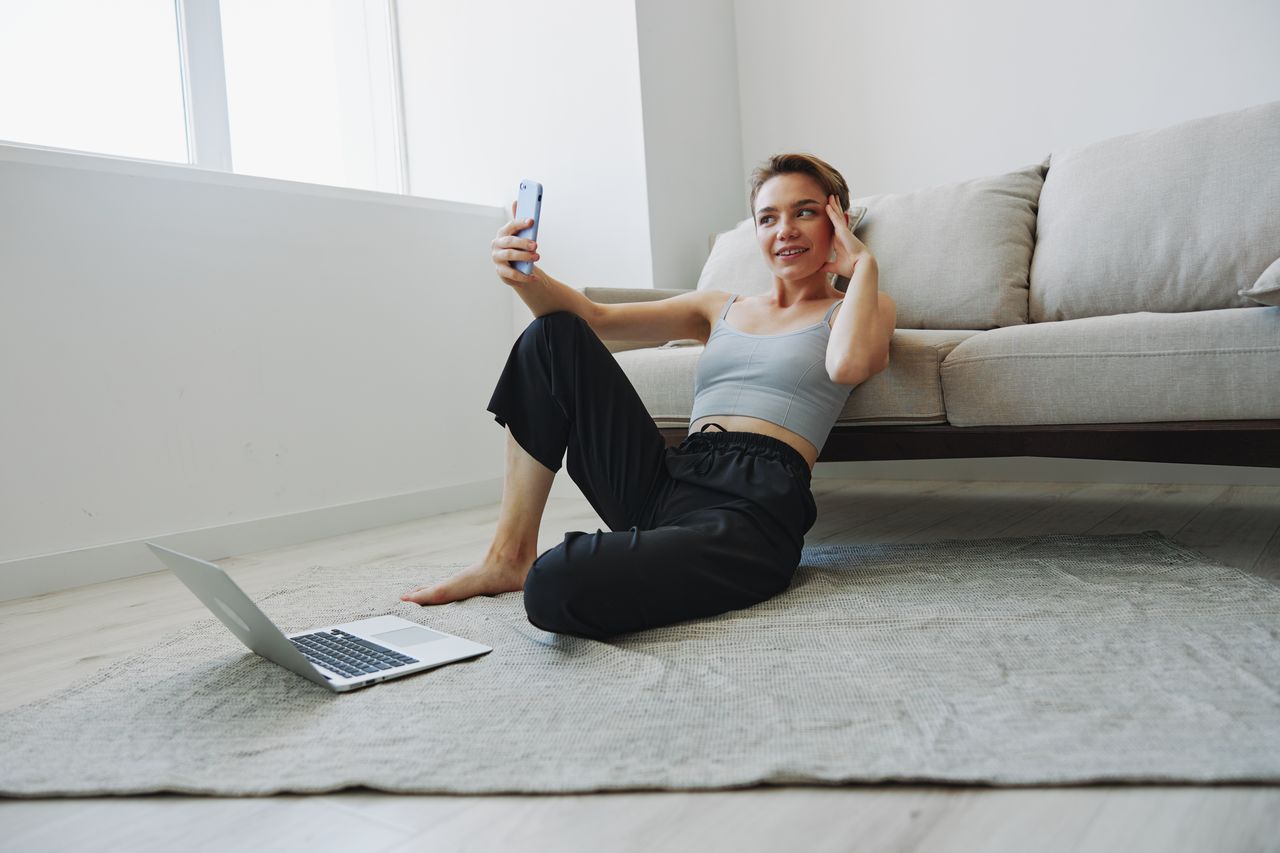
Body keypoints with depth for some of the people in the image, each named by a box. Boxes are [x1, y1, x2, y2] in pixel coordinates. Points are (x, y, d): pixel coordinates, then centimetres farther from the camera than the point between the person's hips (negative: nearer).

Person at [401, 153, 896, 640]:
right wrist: (525, 277, -8)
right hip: (661, 486, 6)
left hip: (751, 512, -6)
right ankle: (510, 555, -4)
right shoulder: (720, 309, 25)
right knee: (554, 335, -4)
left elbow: (849, 365, -14)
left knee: (555, 588, -34)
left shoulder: (856, 309, 14)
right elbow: (594, 317, 11)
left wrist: (863, 263, 2)